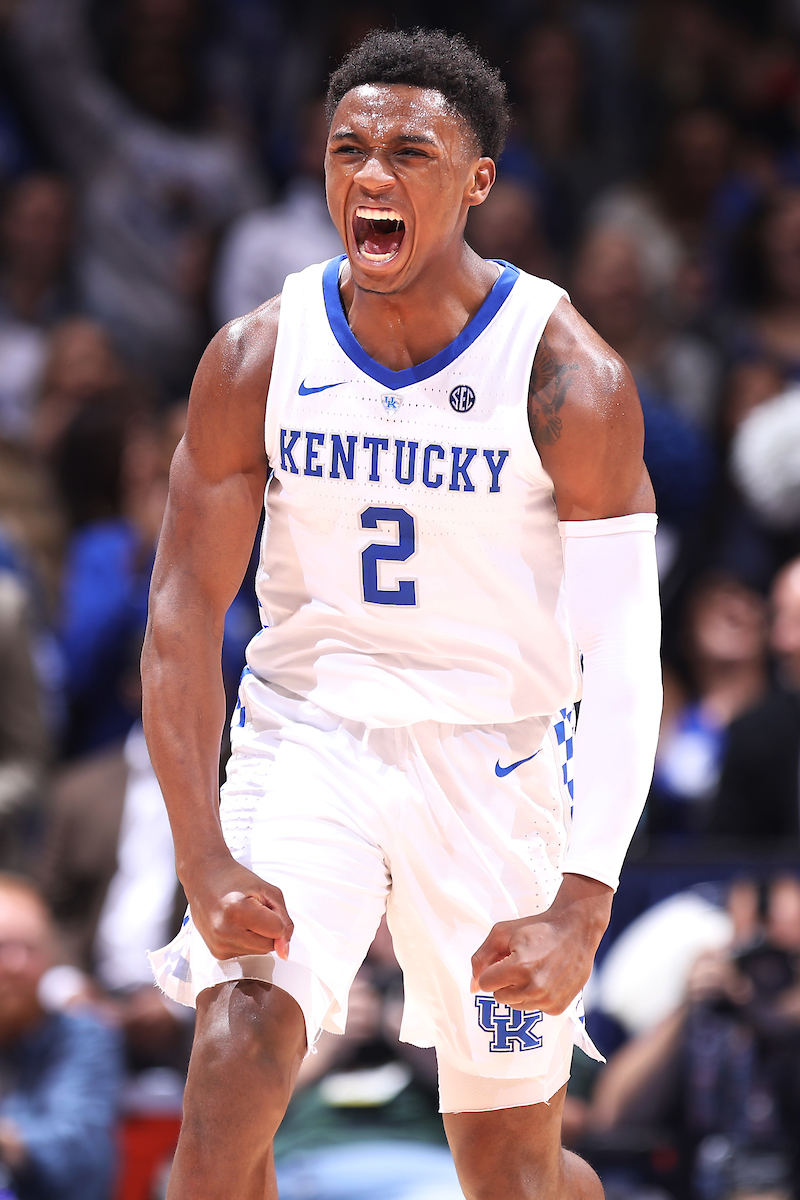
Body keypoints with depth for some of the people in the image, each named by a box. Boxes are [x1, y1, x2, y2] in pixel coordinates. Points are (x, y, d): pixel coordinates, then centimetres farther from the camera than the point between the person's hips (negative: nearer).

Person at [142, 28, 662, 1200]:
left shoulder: (568, 376, -14)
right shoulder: (256, 358, -8)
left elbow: (625, 654, -16)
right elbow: (185, 608, -7)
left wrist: (584, 904, -26)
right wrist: (203, 857, -19)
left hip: (495, 762, -1)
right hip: (306, 736, 1)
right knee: (235, 1064, -23)